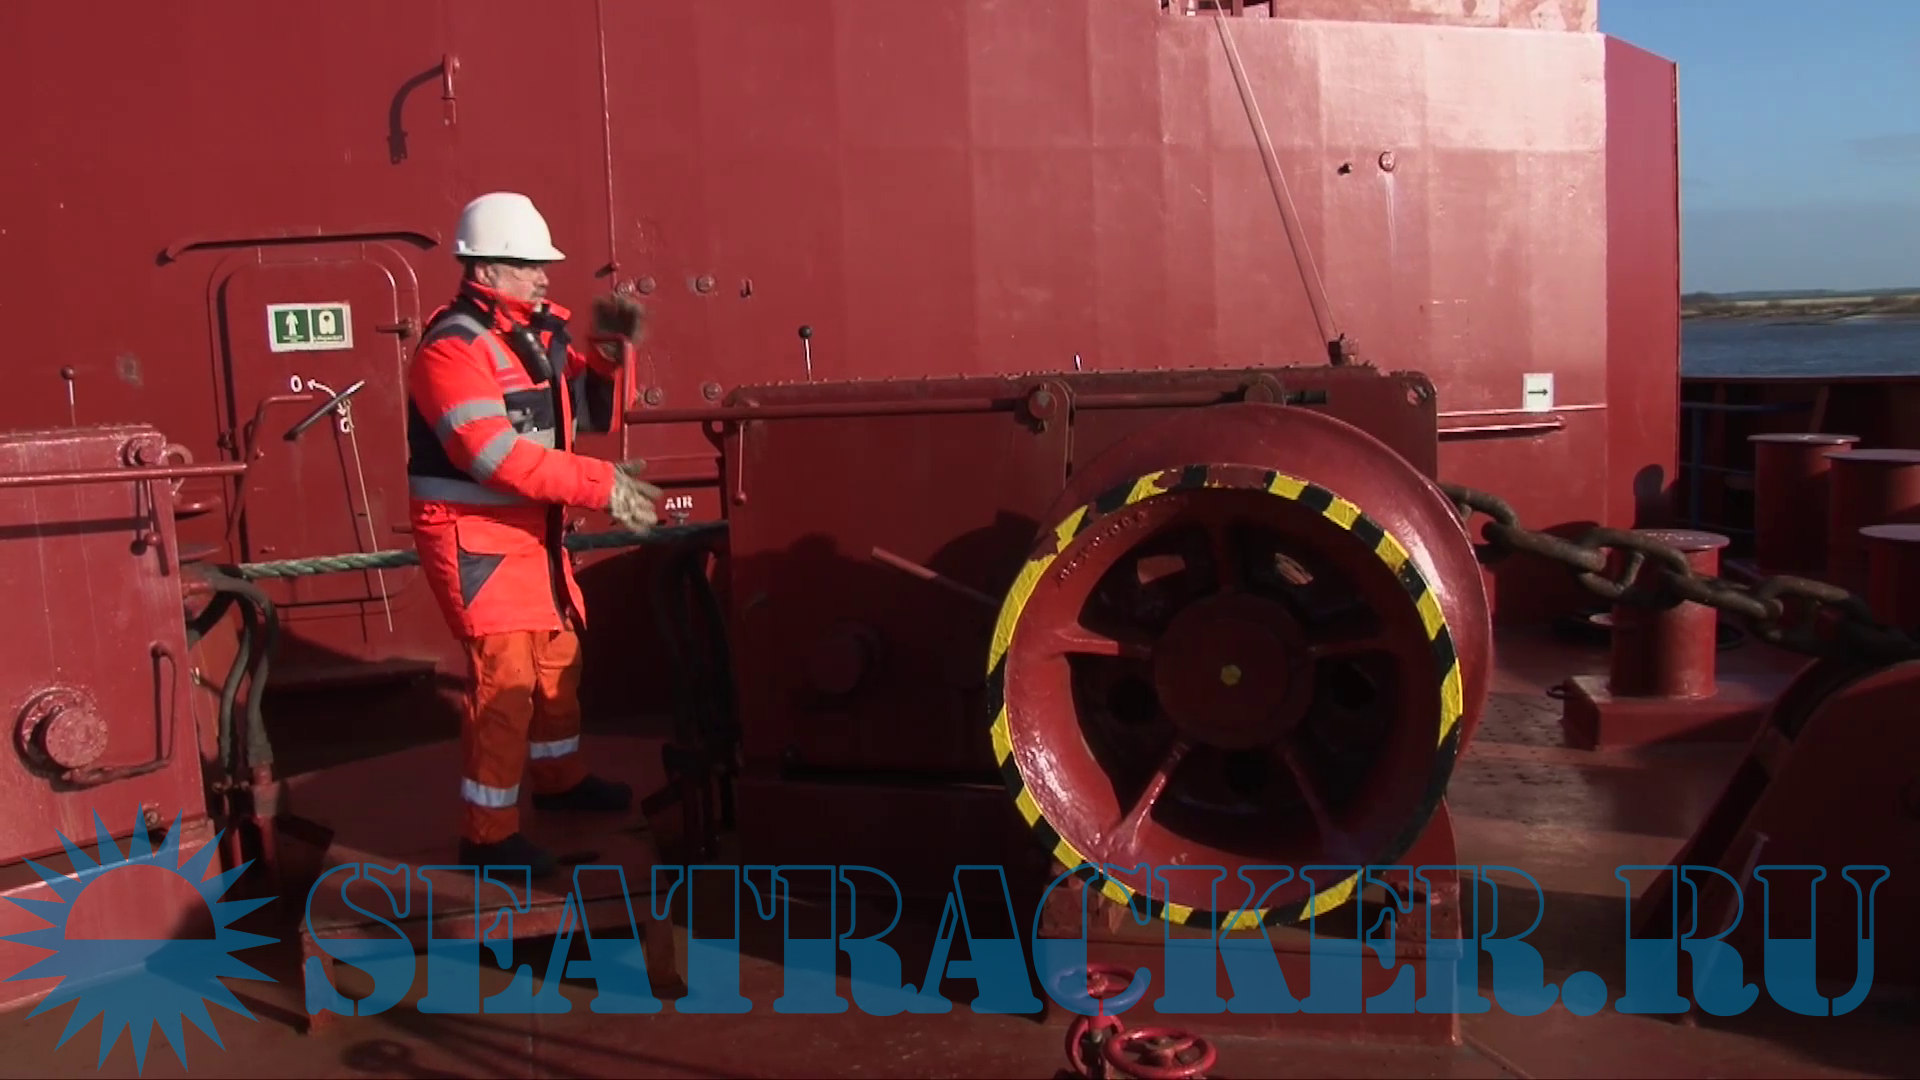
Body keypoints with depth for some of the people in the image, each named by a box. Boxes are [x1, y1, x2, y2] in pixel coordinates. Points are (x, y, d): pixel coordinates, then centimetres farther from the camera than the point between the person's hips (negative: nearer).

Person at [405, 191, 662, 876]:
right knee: (505, 675, -11)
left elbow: (586, 414, 16)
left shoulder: (535, 335, 9)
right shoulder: (454, 346, -19)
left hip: (531, 531, 10)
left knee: (557, 653, 21)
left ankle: (558, 776, 41)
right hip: (475, 536, -9)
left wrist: (607, 354, -2)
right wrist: (601, 486, -29)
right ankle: (488, 835, 0)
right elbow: (496, 454, -29)